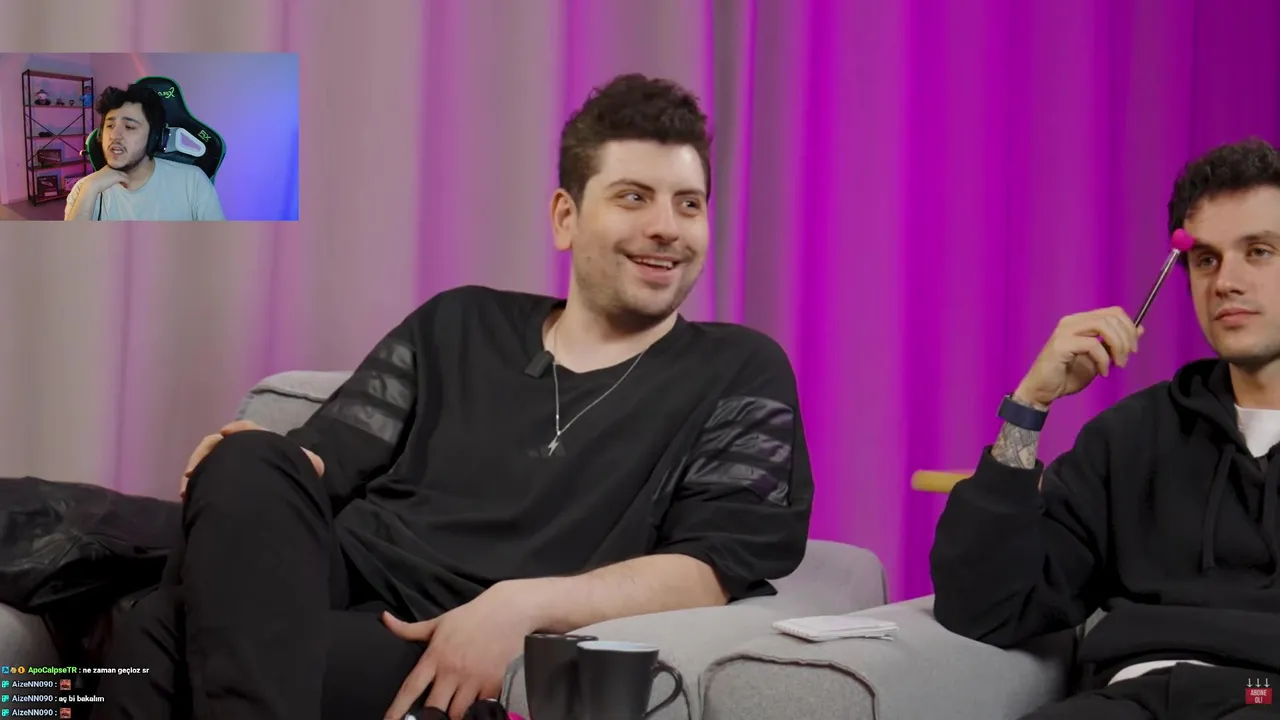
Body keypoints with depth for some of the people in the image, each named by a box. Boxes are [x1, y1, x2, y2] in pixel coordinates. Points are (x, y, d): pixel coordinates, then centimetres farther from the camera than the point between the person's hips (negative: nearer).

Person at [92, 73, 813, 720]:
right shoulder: (457, 325, 22)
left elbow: (715, 567, -3)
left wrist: (522, 604, -20)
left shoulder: (740, 375, 11)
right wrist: (249, 481, -11)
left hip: (475, 655, -5)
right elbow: (325, 461, 16)